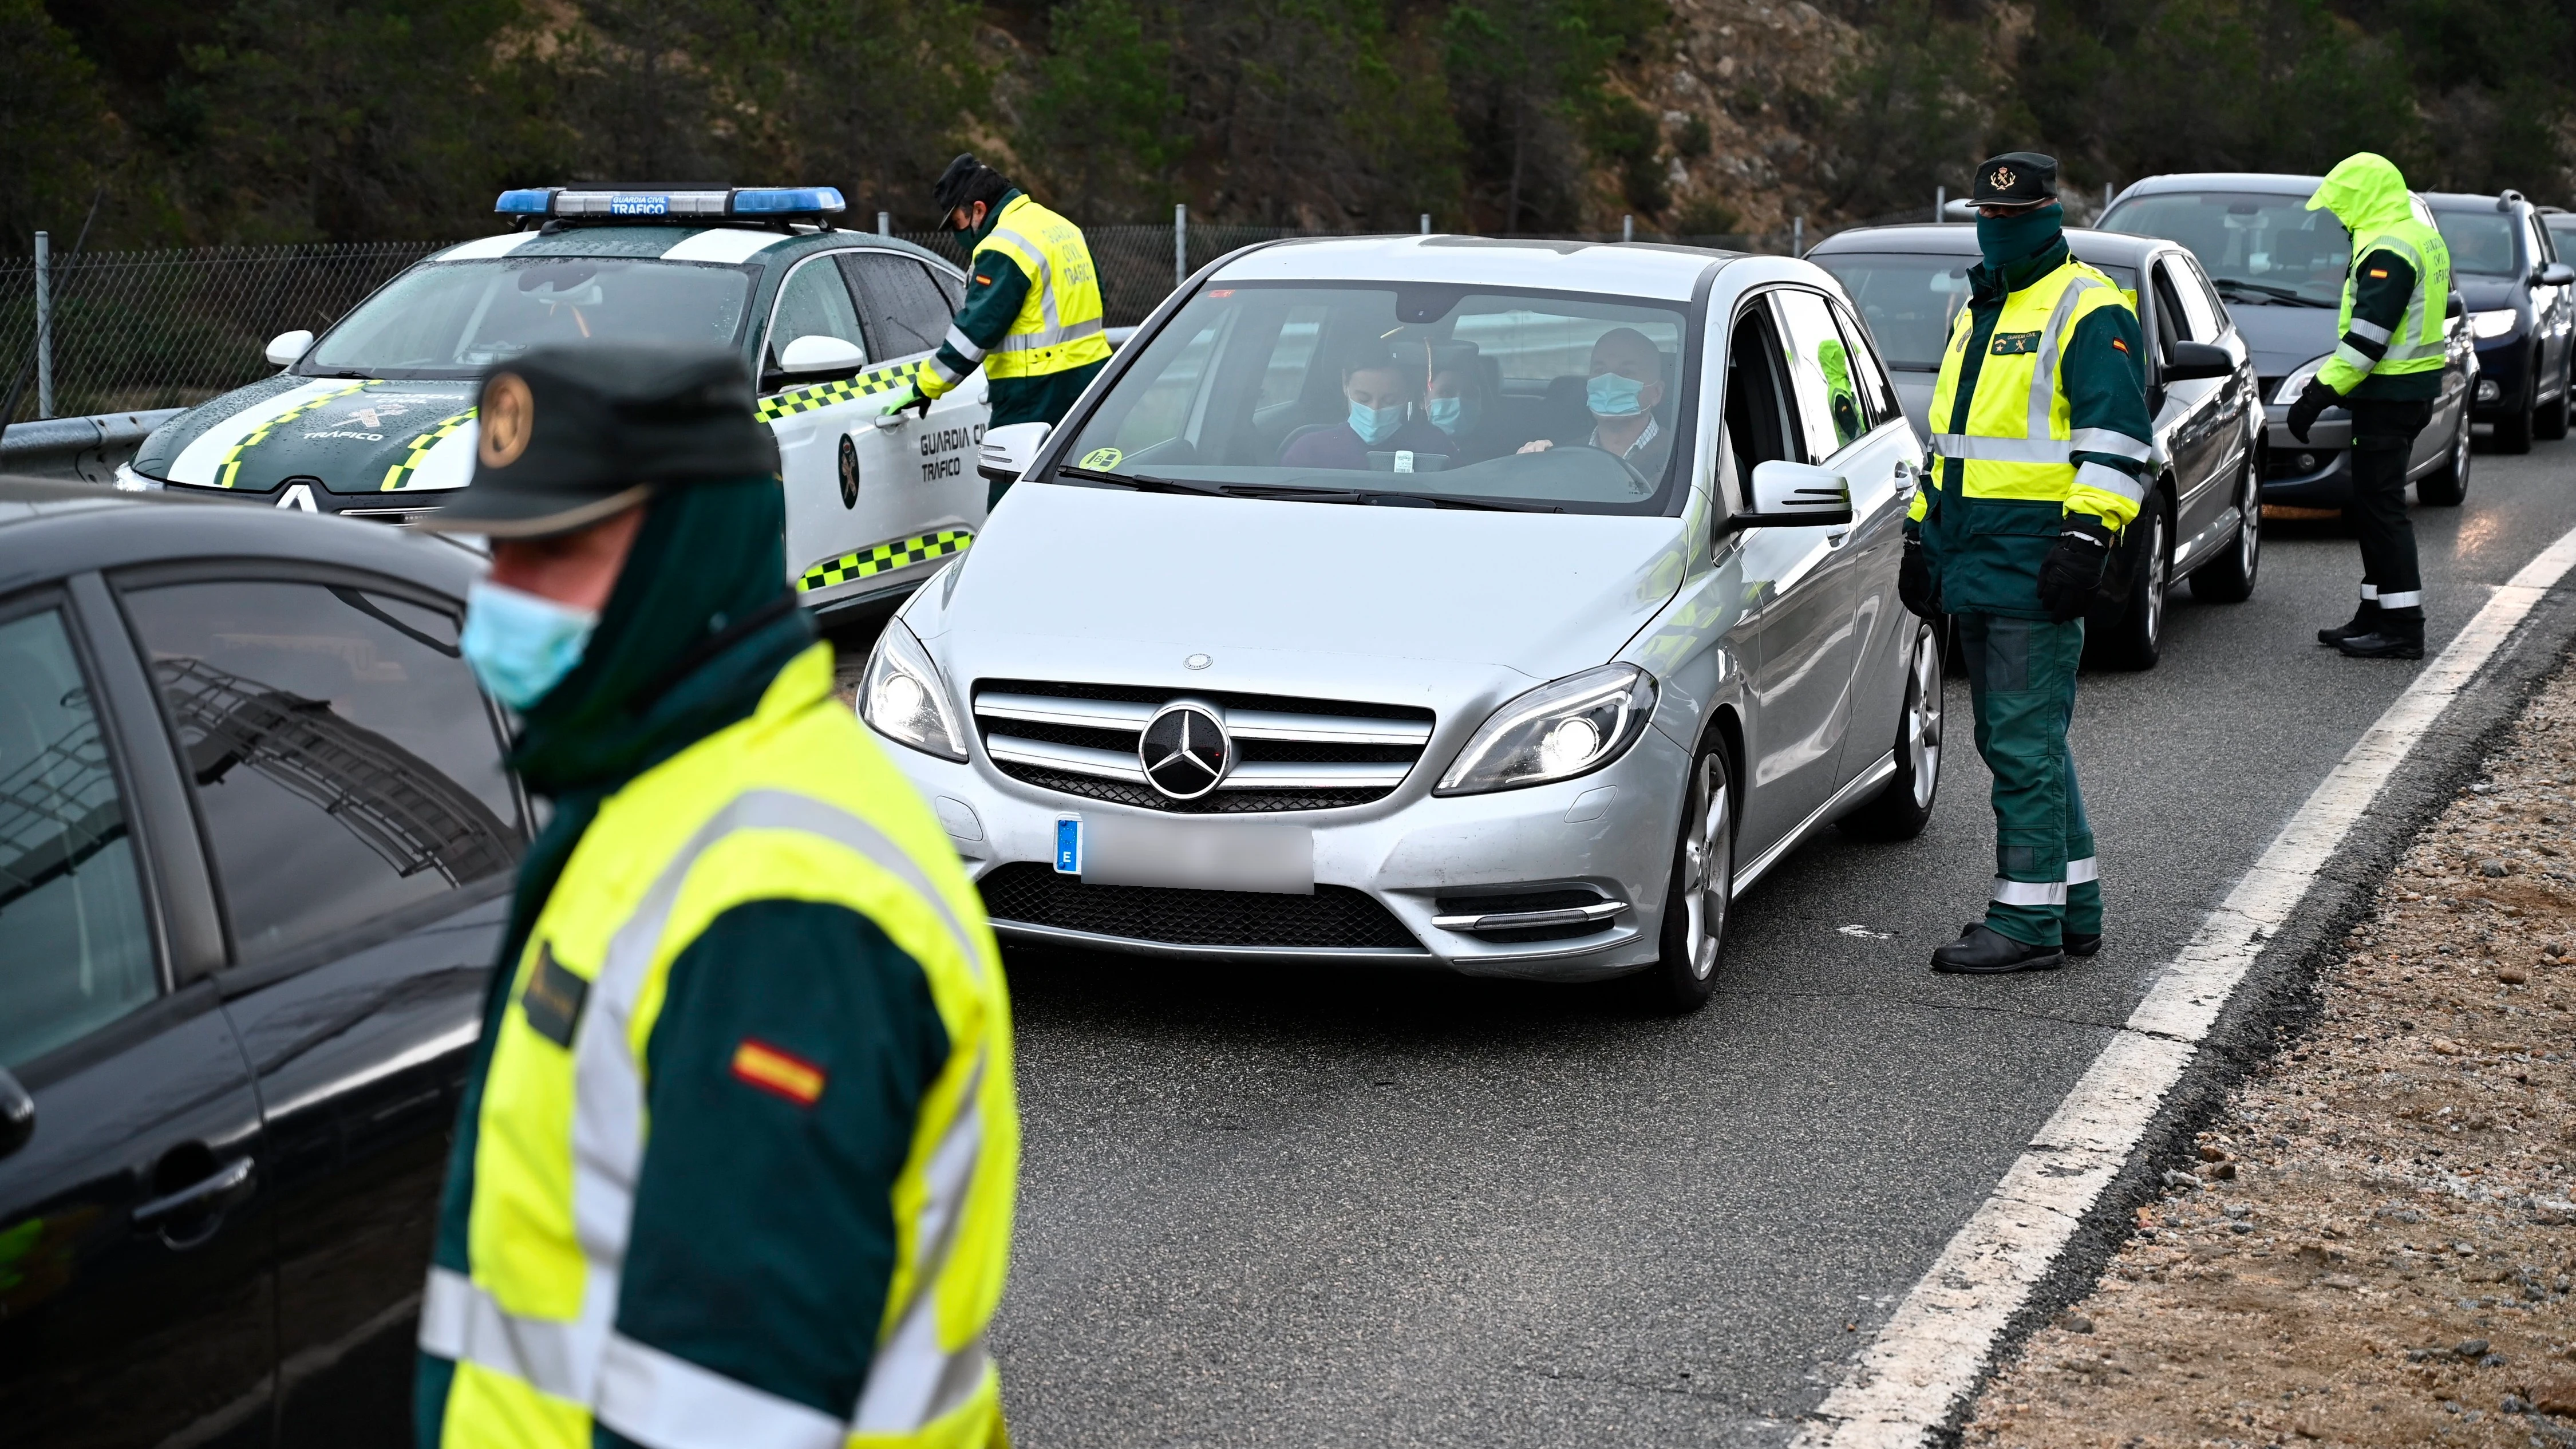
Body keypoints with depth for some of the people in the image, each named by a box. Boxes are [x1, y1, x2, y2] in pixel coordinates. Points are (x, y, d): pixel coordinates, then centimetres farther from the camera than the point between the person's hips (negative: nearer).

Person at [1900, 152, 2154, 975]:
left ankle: (2029, 920, -3)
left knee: (2025, 742, -8)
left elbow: (2117, 437, -15)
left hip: (2036, 564, -9)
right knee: (2016, 741, 13)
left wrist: (2087, 535, -23)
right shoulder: (1978, 311, 20)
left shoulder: (2088, 311, -7)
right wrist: (1922, 534, 25)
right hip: (1975, 566, 9)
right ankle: (2076, 907, 21)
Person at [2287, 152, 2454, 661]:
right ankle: (2377, 614, 22)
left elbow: (2368, 337, -23)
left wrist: (2323, 391, -21)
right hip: (2415, 388, 10)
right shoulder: (2424, 239, 15)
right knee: (2370, 503, 16)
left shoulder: (2387, 250, -18)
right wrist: (2326, 381, 21)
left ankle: (2402, 627, -8)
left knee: (2381, 506, -8)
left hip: (2387, 394, -10)